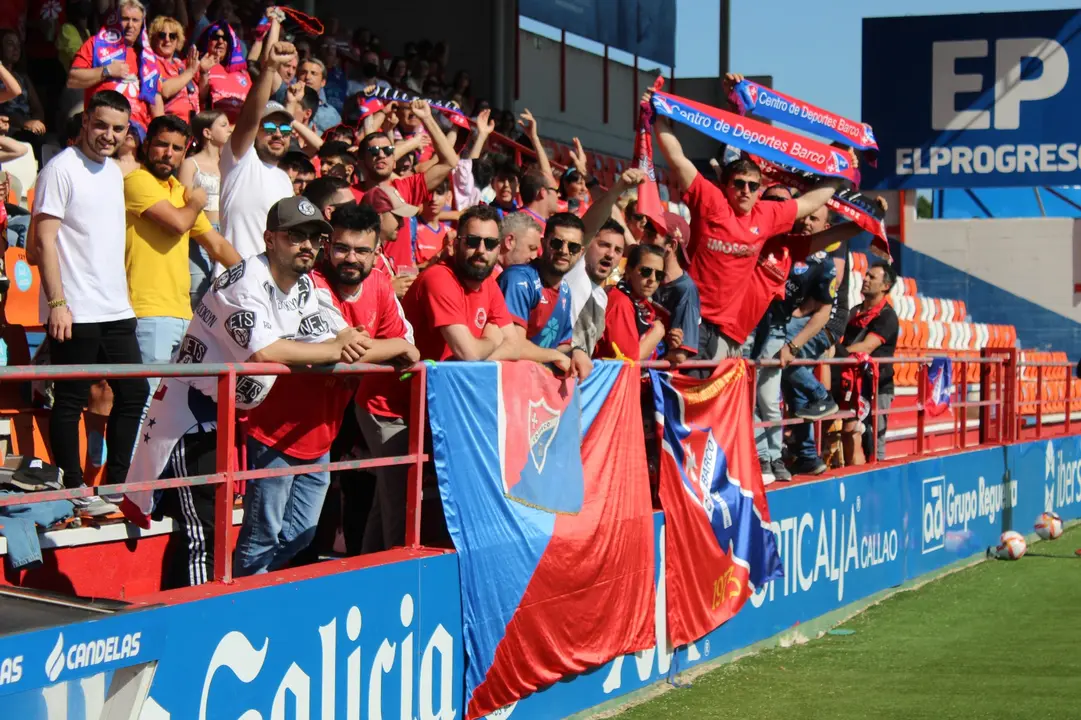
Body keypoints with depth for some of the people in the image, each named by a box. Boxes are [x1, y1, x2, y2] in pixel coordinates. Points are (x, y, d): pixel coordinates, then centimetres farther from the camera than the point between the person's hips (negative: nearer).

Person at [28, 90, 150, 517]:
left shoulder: (114, 172, 15)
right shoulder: (62, 169, -9)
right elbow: (44, 241, -13)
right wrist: (57, 302, -18)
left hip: (117, 310, 8)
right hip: (75, 313, -8)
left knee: (134, 396, 9)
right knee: (70, 403, -1)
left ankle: (118, 486, 17)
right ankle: (74, 492, 6)